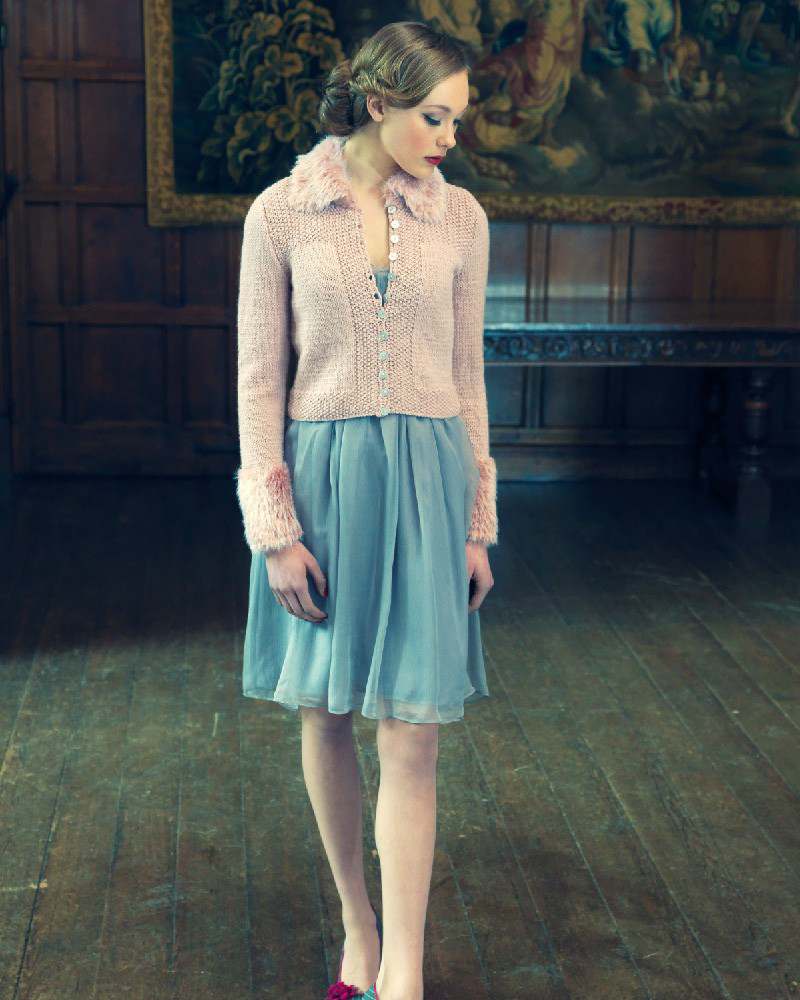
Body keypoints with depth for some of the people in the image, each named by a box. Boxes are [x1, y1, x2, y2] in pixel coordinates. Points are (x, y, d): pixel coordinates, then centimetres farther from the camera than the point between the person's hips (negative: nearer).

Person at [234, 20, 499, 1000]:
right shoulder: (281, 212, -3)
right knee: (326, 718, 10)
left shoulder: (460, 218, 4)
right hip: (322, 475, -1)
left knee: (412, 739, -3)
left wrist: (478, 522, 8)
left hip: (426, 478, 1)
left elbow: (466, 378, 9)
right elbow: (258, 380, -2)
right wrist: (275, 530, -6)